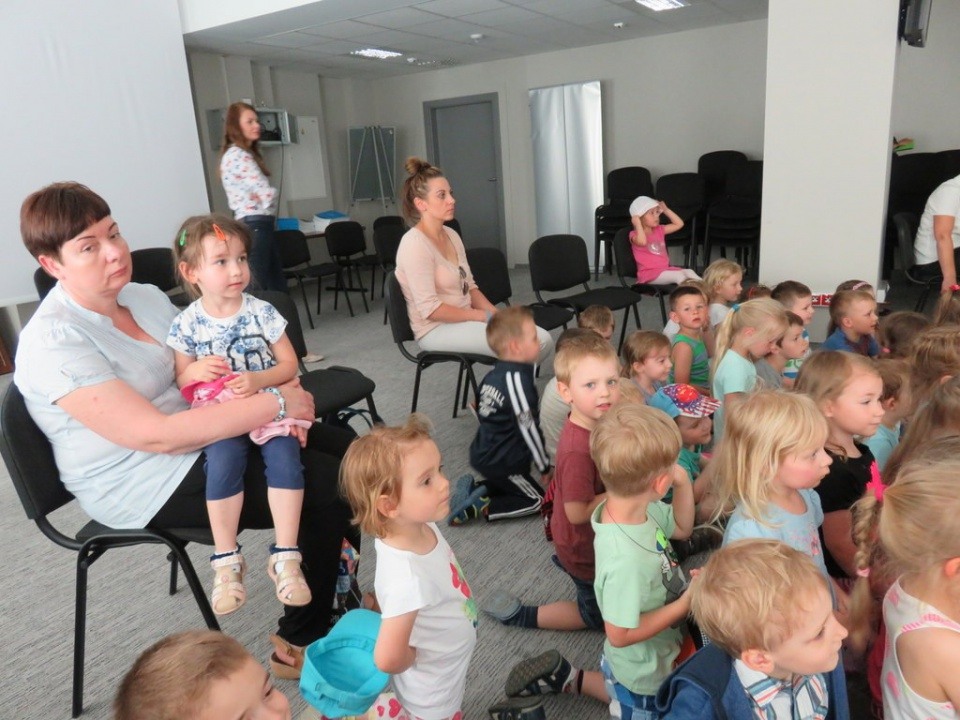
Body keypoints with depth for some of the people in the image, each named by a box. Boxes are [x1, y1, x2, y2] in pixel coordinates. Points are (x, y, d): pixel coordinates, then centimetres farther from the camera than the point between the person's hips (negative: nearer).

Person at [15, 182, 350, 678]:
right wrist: (274, 406, -28)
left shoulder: (146, 296, 5)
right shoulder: (53, 344, -21)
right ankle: (300, 645, 3)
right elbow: (156, 435, -29)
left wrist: (280, 391, -10)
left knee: (345, 448, 4)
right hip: (147, 489, -8)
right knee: (327, 487, -16)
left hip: (196, 439, 8)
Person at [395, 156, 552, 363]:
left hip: (465, 320, 8)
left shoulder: (451, 235, 10)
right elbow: (430, 309, -20)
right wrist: (485, 316, -14)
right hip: (437, 330, -8)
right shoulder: (414, 244, -16)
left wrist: (497, 315, -2)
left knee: (543, 340, -10)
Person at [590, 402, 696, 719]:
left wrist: (683, 483, -14)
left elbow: (682, 528, 2)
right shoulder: (626, 558, -41)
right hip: (644, 674, -7)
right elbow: (620, 634, -29)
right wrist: (685, 604, -25)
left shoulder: (641, 508, -17)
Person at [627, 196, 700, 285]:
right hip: (649, 273, -7)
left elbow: (679, 224, 21)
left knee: (689, 272, -16)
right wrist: (638, 224, -20)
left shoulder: (658, 230, 17)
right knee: (679, 276, -26)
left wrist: (666, 210, 18)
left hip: (665, 269, 7)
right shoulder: (635, 234, -5)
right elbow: (642, 242, -30)